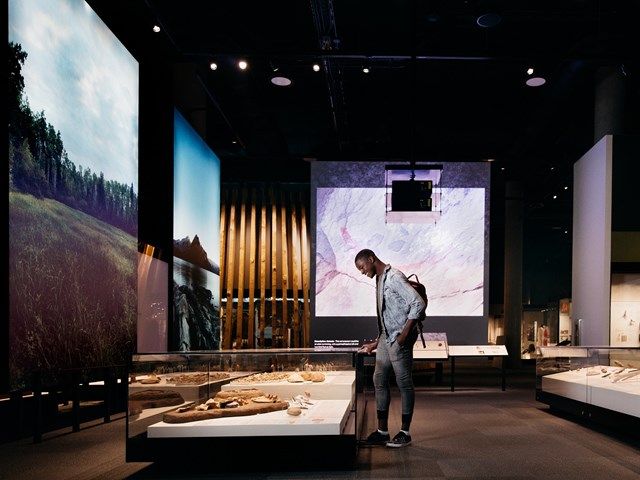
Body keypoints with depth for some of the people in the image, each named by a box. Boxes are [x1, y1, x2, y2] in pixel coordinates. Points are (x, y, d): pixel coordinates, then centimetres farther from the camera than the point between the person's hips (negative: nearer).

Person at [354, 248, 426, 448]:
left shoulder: (394, 277, -12)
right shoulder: (380, 280, 17)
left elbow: (418, 303, -20)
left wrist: (405, 333, -21)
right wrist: (376, 343, 22)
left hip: (399, 339, -10)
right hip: (386, 338, 10)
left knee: (404, 383, -1)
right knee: (379, 381, 9)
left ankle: (405, 432, 8)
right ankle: (382, 431, 15)